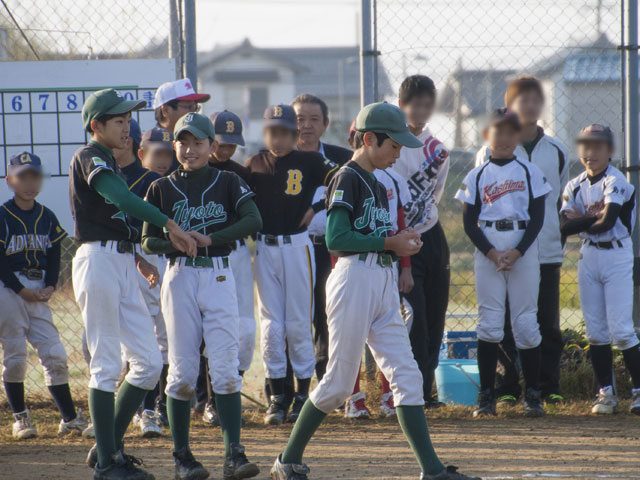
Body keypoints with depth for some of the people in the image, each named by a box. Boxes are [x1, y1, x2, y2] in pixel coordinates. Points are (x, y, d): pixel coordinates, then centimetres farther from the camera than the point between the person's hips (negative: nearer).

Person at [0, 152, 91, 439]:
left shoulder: (47, 217, 10)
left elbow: (54, 255, 11)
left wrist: (49, 286, -5)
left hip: (39, 292, 4)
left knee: (55, 356, 0)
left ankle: (69, 418, 3)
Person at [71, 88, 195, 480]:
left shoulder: (109, 163, 20)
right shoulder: (90, 158, -9)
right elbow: (121, 198, -25)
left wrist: (137, 258, 14)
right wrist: (170, 225, -29)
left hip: (123, 265, 9)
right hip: (98, 260, -9)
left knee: (149, 362, 6)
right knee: (107, 365, -6)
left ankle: (110, 447, 15)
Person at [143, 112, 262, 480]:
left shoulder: (228, 183, 5)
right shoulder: (162, 188, 7)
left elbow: (254, 220, -10)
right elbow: (149, 241, 3)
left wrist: (209, 239, -16)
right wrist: (177, 244, -17)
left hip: (219, 276, -1)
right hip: (180, 278, 1)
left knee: (226, 368, -8)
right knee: (183, 370, 0)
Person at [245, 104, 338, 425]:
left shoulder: (308, 161, 1)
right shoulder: (254, 165, 8)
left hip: (297, 246, -2)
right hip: (265, 248, 2)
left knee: (299, 324, 1)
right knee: (270, 324, 2)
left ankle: (303, 395, 8)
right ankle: (276, 397, 6)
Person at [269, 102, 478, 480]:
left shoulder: (378, 184, 18)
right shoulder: (347, 179, -9)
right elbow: (336, 239, -18)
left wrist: (402, 243, 7)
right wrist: (389, 242, -14)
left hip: (384, 283, 9)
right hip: (354, 279, -9)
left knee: (407, 375, 1)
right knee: (340, 381, -4)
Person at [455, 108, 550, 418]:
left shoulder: (530, 173, 6)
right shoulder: (476, 177, 6)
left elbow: (537, 218, 2)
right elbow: (469, 223, 3)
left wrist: (517, 252, -11)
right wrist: (492, 253, -10)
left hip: (524, 251, 0)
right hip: (487, 250, 0)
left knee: (526, 322, -1)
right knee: (489, 322, -3)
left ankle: (533, 394, 3)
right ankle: (486, 395, 0)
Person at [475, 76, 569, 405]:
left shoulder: (556, 152, 11)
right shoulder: (491, 152, 3)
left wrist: (562, 240, 12)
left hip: (547, 254, 2)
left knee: (548, 324, 3)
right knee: (505, 325, -2)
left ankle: (548, 386, 9)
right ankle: (507, 388, 4)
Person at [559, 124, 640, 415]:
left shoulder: (616, 182, -9)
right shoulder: (575, 186, 8)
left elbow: (608, 221, -21)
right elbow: (564, 224, -4)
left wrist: (581, 221, -5)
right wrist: (595, 218, -17)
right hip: (588, 257, 5)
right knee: (595, 330, 5)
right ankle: (606, 392, 10)